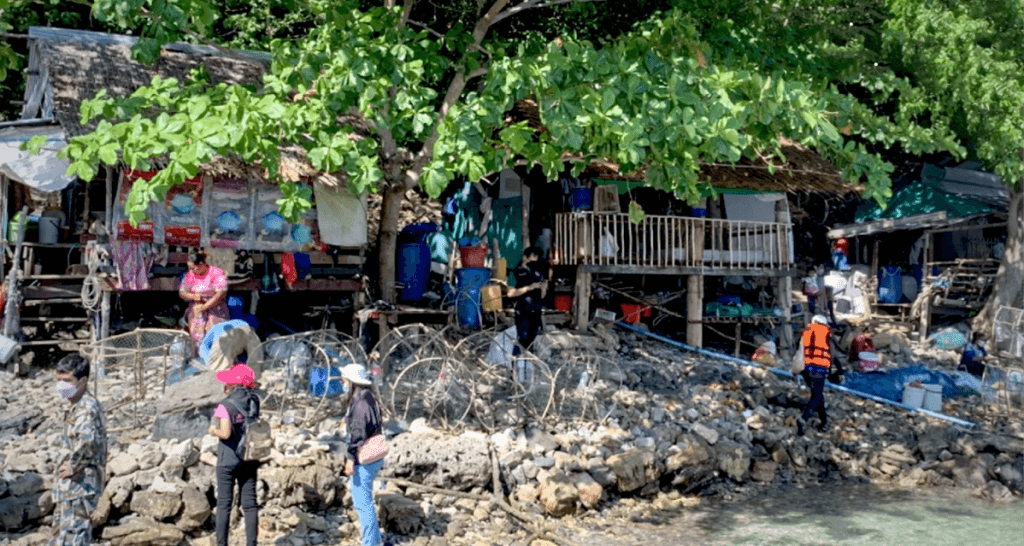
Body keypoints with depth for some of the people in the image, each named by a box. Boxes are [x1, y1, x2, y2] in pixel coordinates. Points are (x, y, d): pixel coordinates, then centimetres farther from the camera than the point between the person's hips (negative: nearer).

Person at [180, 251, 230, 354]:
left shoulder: (217, 273, -7)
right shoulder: (190, 275, 8)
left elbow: (221, 294, -14)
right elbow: (181, 293, 12)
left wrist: (204, 307, -16)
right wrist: (193, 296, -10)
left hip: (216, 313, -4)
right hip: (196, 312, 4)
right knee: (198, 340, -4)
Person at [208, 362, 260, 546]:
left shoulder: (226, 406, -16)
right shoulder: (254, 402, 1)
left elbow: (225, 433, -21)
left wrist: (213, 430, -3)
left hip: (228, 460, -5)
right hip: (249, 459, 5)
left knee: (224, 504, 5)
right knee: (249, 503, 9)